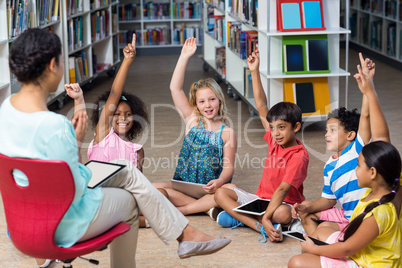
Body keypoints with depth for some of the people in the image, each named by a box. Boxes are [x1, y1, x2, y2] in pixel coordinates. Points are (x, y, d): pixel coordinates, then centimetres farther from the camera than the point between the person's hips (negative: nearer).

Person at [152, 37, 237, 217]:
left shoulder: (226, 132, 3)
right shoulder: (192, 120, 9)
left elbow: (229, 166, -3)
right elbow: (175, 88, 2)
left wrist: (219, 182, -25)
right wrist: (184, 57, -2)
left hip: (210, 189, -2)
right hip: (183, 186, 2)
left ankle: (178, 211, -30)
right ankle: (207, 207, -24)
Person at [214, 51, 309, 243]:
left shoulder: (299, 156, -19)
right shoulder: (274, 141, 2)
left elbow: (282, 189, -30)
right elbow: (262, 107, 3)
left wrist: (266, 217, -41)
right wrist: (254, 72, -1)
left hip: (284, 204, -8)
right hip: (262, 198, 8)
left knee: (283, 214, -42)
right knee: (221, 193, -9)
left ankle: (239, 217, -25)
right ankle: (262, 227, -25)